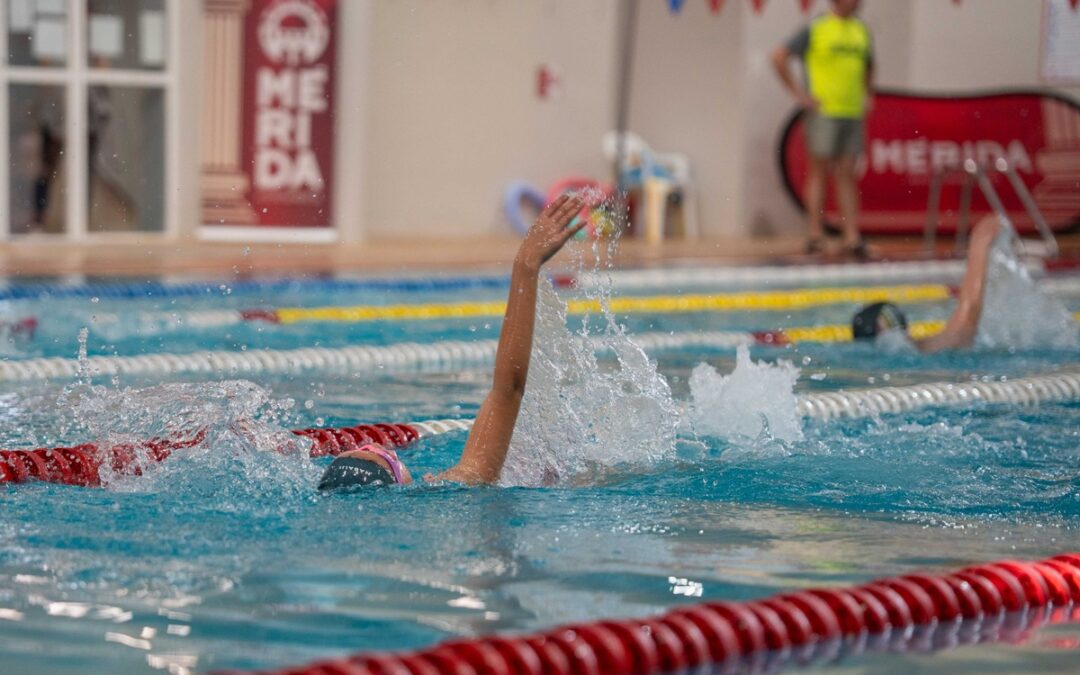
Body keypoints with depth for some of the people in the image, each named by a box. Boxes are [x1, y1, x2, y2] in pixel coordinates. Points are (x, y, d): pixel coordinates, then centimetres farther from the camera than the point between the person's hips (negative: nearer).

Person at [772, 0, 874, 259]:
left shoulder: (862, 31, 13)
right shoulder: (815, 29, -5)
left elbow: (868, 66, 30)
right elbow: (779, 57, -8)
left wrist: (868, 96, 17)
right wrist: (798, 93, -9)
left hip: (853, 113, 5)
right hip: (823, 112, -5)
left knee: (847, 175, 4)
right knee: (819, 171, -1)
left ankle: (852, 237, 1)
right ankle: (816, 235, 2)